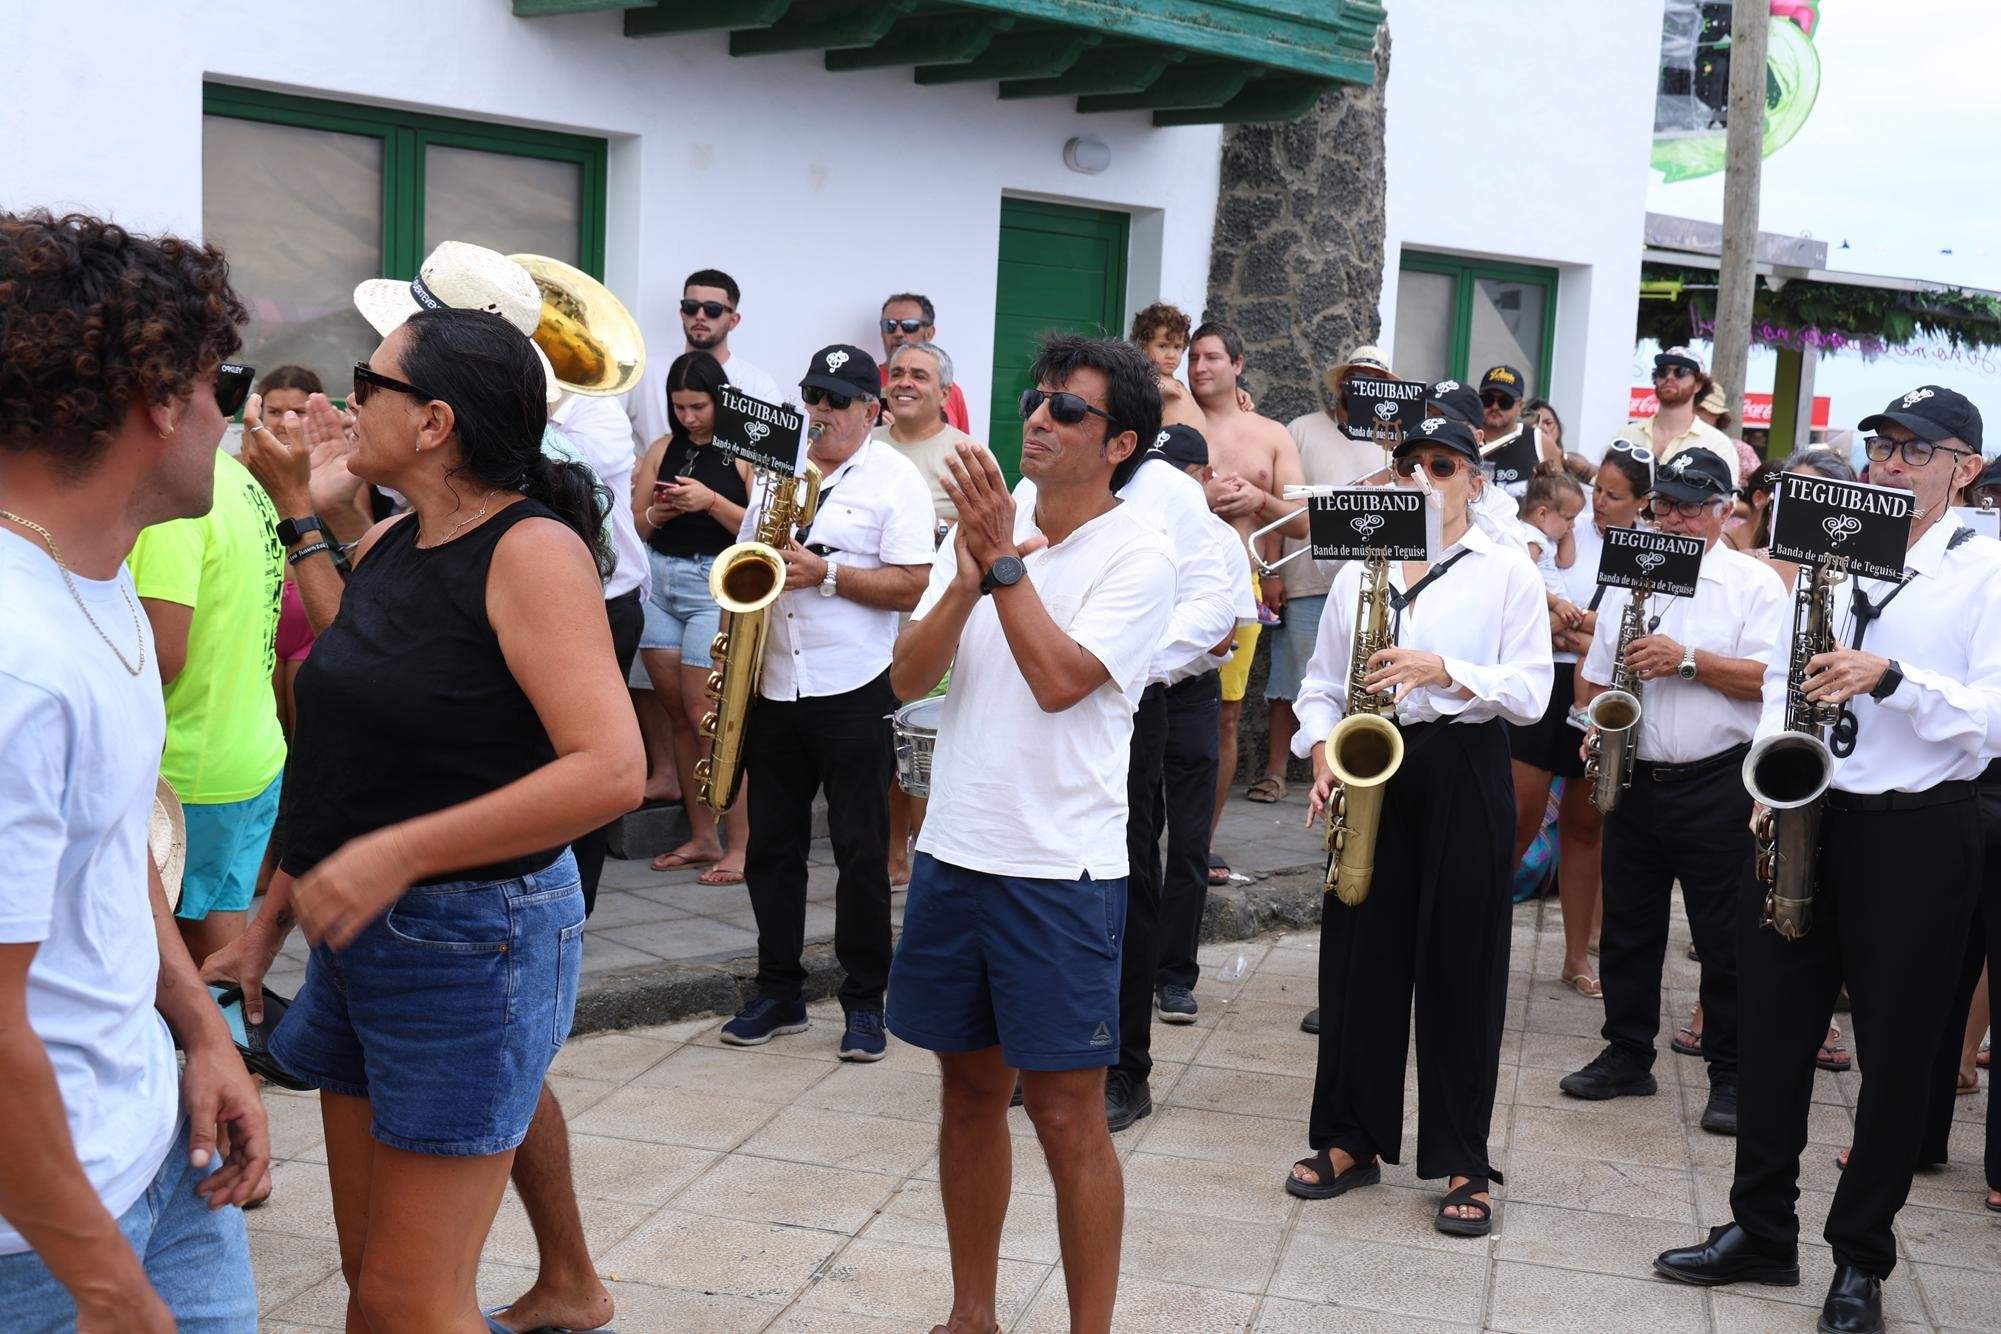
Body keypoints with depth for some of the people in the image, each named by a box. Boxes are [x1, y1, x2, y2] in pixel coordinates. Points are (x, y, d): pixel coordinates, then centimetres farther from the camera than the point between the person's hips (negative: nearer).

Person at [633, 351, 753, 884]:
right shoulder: (663, 450, 13)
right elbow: (634, 524, 13)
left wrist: (711, 501, -18)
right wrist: (656, 513, -7)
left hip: (715, 585, -6)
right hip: (659, 582, 6)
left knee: (704, 715, -9)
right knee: (677, 715, 7)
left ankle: (739, 845, -3)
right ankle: (701, 838, 15)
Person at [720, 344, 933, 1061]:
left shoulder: (896, 479, -3)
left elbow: (912, 587, -11)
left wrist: (825, 573, -19)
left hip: (854, 694, -5)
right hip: (771, 688, 6)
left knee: (862, 853, 1)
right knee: (771, 847, 10)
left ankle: (865, 1002, 12)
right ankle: (779, 993, 21)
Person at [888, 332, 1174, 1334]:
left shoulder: (1136, 557, -8)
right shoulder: (981, 527, 7)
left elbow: (1057, 681, -21)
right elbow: (908, 677, -1)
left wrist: (1004, 559, -18)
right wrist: (968, 577, -15)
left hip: (1062, 872, -5)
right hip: (953, 855, 6)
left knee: (1067, 1119, -1)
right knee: (970, 1093, 15)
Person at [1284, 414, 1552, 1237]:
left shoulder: (1508, 573, 3)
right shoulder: (1359, 568, 12)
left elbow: (1530, 691, -5)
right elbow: (1321, 682, 14)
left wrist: (1443, 671, -18)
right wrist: (1321, 755, -3)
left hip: (1464, 773, -3)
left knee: (1461, 966, 0)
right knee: (1359, 956, 5)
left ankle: (1464, 1164, 8)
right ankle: (1350, 1139, 17)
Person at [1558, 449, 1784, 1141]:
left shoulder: (1755, 584, -2)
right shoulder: (1627, 580, 12)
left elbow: (1768, 677, -12)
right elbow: (1592, 673, 17)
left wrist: (1687, 660, -19)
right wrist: (1596, 724, 0)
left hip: (1718, 786, -5)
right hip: (1633, 779, 5)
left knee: (1726, 939, 0)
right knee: (1628, 929, 12)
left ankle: (1730, 1075, 10)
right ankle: (1628, 1056, 24)